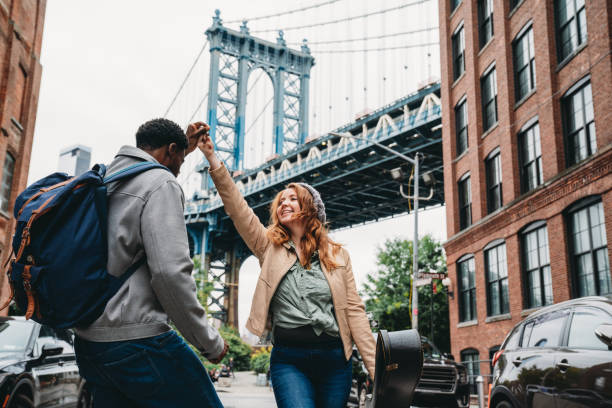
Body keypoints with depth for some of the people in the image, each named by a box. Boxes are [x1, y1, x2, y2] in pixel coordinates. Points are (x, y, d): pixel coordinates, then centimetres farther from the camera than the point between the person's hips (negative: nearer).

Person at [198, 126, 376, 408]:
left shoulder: (337, 256, 9)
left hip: (334, 359, 2)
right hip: (289, 360, -1)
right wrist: (212, 158, -14)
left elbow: (354, 311, 6)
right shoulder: (270, 248, 8)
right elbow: (237, 208, -4)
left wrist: (375, 367, 0)